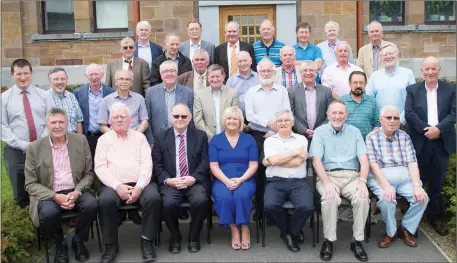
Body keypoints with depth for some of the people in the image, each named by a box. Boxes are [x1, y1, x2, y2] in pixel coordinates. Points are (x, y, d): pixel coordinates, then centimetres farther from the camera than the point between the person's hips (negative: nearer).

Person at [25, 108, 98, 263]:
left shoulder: (80, 141, 4)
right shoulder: (34, 148, -1)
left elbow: (89, 173, 6)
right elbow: (31, 184, -2)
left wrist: (77, 192, -14)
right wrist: (55, 196, -18)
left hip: (76, 191, 2)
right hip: (49, 195, -1)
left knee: (92, 205, -29)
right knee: (48, 213, -33)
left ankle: (78, 241, 1)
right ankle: (60, 244, 0)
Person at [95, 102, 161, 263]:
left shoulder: (139, 137, 13)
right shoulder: (104, 139, 12)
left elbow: (147, 164, 3)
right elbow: (100, 167, 1)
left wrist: (139, 187, -14)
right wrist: (117, 186, -14)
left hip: (140, 183, 1)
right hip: (114, 185, 0)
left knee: (153, 198, -29)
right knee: (105, 201, -32)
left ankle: (147, 242, -12)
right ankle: (111, 245, -13)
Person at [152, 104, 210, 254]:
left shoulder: (200, 136, 10)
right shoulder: (161, 138, 11)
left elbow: (205, 162, 2)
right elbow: (156, 164, 5)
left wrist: (193, 178, -14)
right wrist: (167, 180, -13)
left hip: (195, 182, 0)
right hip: (171, 182, 0)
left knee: (200, 201, -31)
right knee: (168, 203, -30)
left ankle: (194, 237, -3)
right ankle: (175, 237, 1)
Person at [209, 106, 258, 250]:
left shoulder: (249, 139, 9)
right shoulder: (215, 140, 8)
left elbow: (253, 164, 3)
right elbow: (213, 166, 1)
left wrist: (241, 179, -14)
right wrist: (227, 181, -16)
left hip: (245, 180, 0)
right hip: (222, 180, 0)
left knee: (241, 195, -32)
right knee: (223, 197, -32)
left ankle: (245, 229, -10)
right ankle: (234, 230, -13)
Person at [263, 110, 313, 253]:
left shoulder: (301, 139, 10)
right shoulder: (269, 140, 12)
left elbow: (297, 162, -6)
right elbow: (273, 159, -8)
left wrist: (271, 161, -3)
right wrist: (295, 152, -4)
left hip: (298, 182, 0)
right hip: (276, 182, 0)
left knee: (307, 207, -28)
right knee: (270, 206, -29)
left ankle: (291, 232, 5)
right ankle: (290, 232, 3)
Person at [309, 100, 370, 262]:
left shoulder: (355, 132, 13)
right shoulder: (320, 132, 6)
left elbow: (363, 159, 4)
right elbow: (316, 160, -6)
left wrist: (362, 181, -14)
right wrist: (327, 182, -20)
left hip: (352, 176, 2)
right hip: (328, 176, -2)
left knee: (363, 198, -28)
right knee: (330, 199, -33)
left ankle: (357, 241, -10)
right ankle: (328, 241, -14)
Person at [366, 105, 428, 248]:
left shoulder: (404, 137, 13)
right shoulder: (372, 137, 2)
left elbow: (412, 162, 3)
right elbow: (373, 164, -8)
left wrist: (417, 186, -13)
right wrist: (387, 186, -22)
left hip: (404, 176, 4)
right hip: (381, 177, -3)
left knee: (422, 197, -20)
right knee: (387, 199, -31)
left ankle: (406, 229, 6)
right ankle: (391, 232, -1)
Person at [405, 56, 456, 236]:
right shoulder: (412, 90, 5)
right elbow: (409, 114, -5)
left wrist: (439, 129, -17)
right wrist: (426, 129, -15)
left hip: (442, 142, 1)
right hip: (420, 142, -1)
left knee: (437, 182, 9)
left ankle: (435, 217, 20)